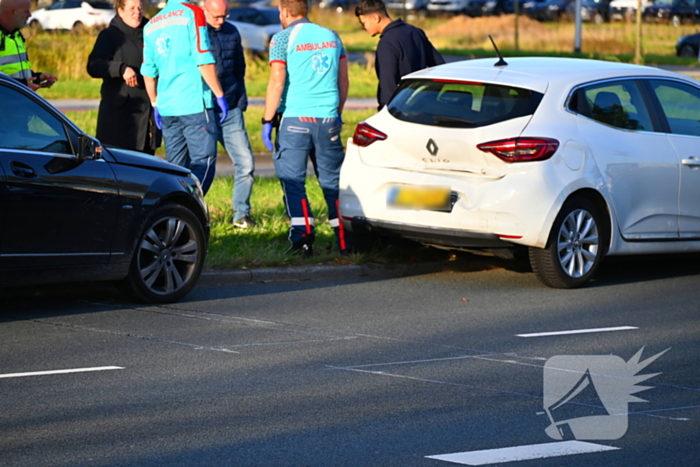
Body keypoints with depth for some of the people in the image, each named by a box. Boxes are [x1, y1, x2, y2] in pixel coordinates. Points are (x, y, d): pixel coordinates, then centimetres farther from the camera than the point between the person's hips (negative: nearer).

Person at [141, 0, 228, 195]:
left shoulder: (151, 25, 14)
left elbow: (148, 71, 17)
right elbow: (203, 61, -12)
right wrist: (219, 95, -5)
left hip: (166, 107, 7)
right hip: (195, 105, -6)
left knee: (176, 169, 12)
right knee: (204, 164, -7)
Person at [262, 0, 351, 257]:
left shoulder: (283, 39, -4)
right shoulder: (331, 36, 11)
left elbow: (277, 83, -11)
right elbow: (343, 81, 14)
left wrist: (267, 120, -6)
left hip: (295, 118, -4)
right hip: (328, 119, 4)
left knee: (293, 180, 2)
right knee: (333, 180, 11)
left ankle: (303, 234, -8)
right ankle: (344, 239, 11)